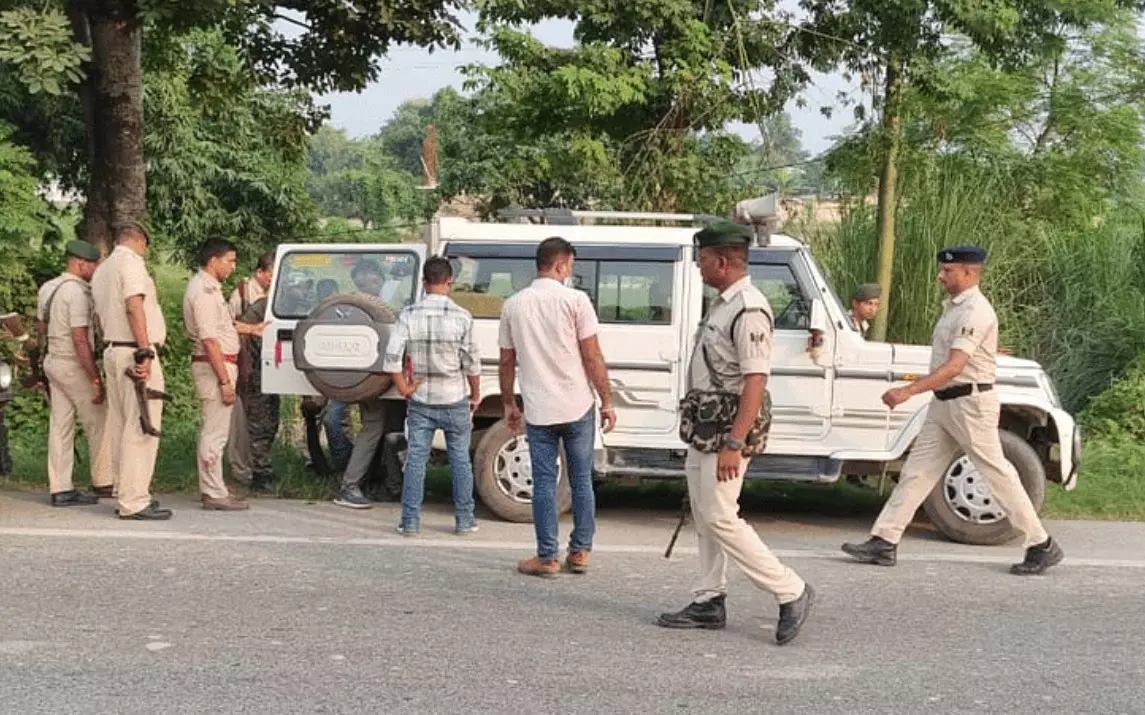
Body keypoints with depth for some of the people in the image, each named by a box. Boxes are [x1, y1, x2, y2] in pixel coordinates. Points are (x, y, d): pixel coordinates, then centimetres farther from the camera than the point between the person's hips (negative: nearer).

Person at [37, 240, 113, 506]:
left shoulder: (47, 288, 9)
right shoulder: (77, 292, -19)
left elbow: (40, 328, 19)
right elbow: (80, 341, -22)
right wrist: (96, 379, -20)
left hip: (53, 362, 8)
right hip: (74, 366, -8)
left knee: (60, 427, 7)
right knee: (99, 424, 3)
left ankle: (60, 489, 7)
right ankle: (104, 483, 11)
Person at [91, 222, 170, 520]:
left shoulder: (101, 270, 20)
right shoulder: (132, 262, -9)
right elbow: (134, 307, -20)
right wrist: (144, 352, -25)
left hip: (112, 350, 10)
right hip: (135, 351, -10)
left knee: (121, 426, 13)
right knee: (141, 428, -10)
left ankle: (124, 494, 18)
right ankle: (133, 502, -12)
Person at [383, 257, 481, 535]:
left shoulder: (409, 315, -6)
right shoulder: (461, 317, -10)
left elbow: (392, 356, -11)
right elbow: (472, 362, -6)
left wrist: (404, 388, 1)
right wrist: (475, 395, 7)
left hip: (421, 401, 1)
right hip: (455, 400, -1)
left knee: (415, 459, 7)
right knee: (460, 460, 9)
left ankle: (410, 520, 8)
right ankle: (464, 519, 15)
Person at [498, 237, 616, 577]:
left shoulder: (513, 305, 4)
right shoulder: (575, 300, -7)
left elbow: (507, 362, 9)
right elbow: (593, 358, -8)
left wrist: (509, 404, 19)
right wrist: (607, 402, 0)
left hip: (538, 411, 2)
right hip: (578, 407, -2)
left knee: (544, 482, 6)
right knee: (581, 480, 11)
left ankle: (547, 557, 9)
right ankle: (580, 552, 16)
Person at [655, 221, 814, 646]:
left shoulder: (748, 310, -18)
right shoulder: (722, 304, 14)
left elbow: (755, 381, -24)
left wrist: (733, 444, -27)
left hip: (729, 429, -10)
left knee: (720, 519, -10)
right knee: (704, 518, 13)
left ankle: (791, 592, -1)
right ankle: (709, 603, 21)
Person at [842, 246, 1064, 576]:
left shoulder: (975, 312, -17)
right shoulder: (953, 306, 13)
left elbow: (954, 367, -27)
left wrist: (908, 391, -34)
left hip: (970, 403, -9)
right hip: (944, 401, 9)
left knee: (997, 474, -1)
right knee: (916, 471, 5)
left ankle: (1042, 546, 12)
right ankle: (884, 542, 5)